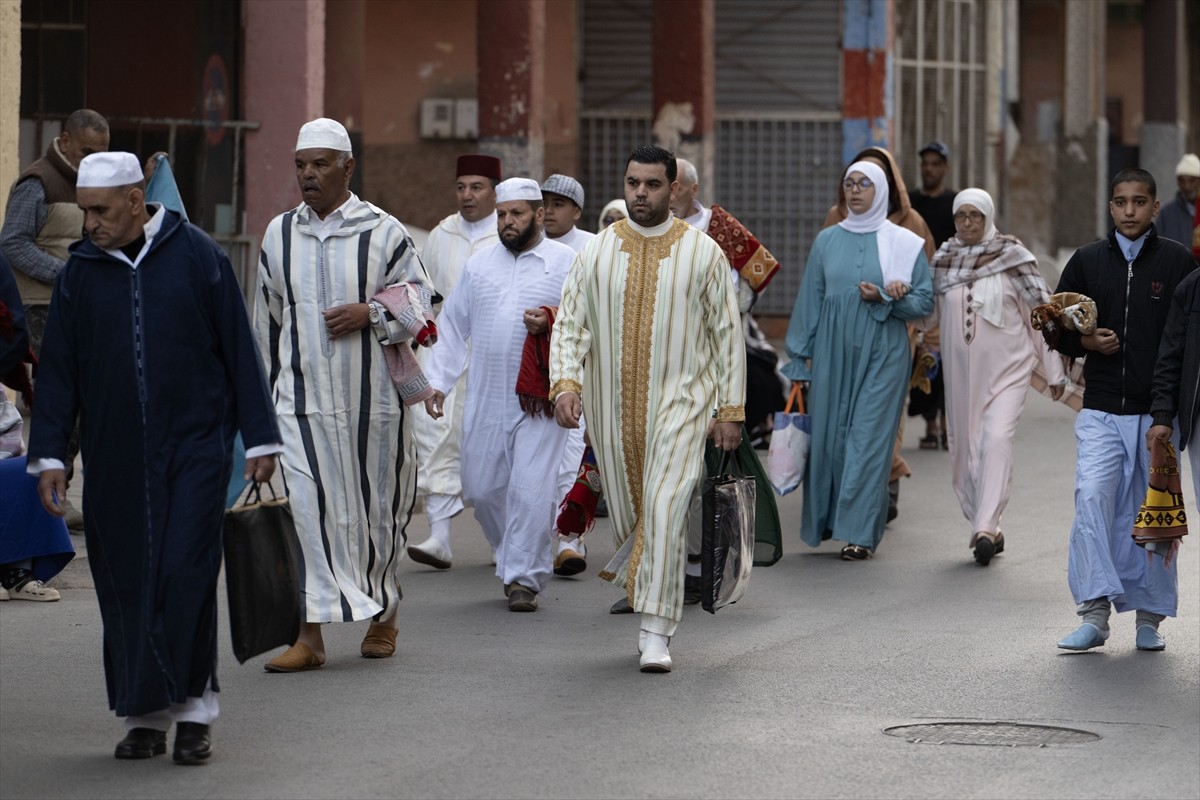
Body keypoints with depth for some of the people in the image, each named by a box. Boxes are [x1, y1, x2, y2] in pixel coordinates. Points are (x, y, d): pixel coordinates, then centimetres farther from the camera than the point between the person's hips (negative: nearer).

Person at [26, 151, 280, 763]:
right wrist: (48, 454, 6)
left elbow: (238, 349, 3)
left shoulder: (196, 255, -1)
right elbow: (57, 369, 11)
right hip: (115, 457, 3)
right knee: (126, 587, 2)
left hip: (194, 448, -3)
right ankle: (144, 717, 11)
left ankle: (193, 710, -1)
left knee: (186, 579, -10)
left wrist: (259, 438, 1)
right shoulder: (81, 272, 6)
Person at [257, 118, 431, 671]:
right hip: (302, 400, 2)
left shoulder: (383, 232, -2)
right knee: (307, 509, -10)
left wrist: (371, 314, -15)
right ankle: (309, 634, -11)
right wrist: (268, 382, 22)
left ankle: (383, 615, 29)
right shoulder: (278, 235, 9)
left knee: (377, 508, 8)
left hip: (372, 397, -1)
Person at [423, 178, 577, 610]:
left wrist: (552, 324, -21)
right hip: (485, 400, 5)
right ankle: (515, 559, 27)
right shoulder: (479, 264, 13)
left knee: (531, 490, -11)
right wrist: (438, 380, 9)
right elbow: (454, 326, 17)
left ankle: (524, 577, -2)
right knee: (482, 489, 7)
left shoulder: (567, 263, 1)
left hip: (541, 400, -4)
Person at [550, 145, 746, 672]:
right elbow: (569, 325, 2)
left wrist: (731, 409, -1)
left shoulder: (702, 253, 0)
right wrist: (565, 381, -16)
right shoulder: (597, 252, 4)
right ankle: (650, 603, 34)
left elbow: (727, 333, 4)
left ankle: (655, 636, -19)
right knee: (627, 515, 10)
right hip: (614, 408, 3)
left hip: (680, 402, -3)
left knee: (664, 510, -18)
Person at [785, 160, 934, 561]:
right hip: (832, 352, 3)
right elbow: (809, 302, 10)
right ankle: (823, 518, 18)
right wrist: (798, 359, 7)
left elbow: (925, 302, 0)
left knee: (869, 437, -6)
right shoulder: (827, 241, 9)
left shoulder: (905, 243, 2)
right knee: (827, 433, 2)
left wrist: (883, 299, -16)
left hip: (882, 355, -2)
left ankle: (860, 532, -4)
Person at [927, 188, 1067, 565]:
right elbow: (927, 314, 10)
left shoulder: (1013, 258, -3)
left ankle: (985, 528, -25)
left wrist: (1055, 371, -1)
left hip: (1007, 368, -4)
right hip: (962, 371, 4)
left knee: (997, 440, -19)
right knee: (965, 447, 6)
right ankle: (986, 529, 18)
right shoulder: (944, 259, 7)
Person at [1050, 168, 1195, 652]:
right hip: (1101, 410, 1)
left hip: (1159, 411, -1)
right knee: (1093, 498, -15)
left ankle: (1149, 615, 15)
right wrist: (1087, 341, -6)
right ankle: (1094, 612, -15)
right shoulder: (1086, 262, 9)